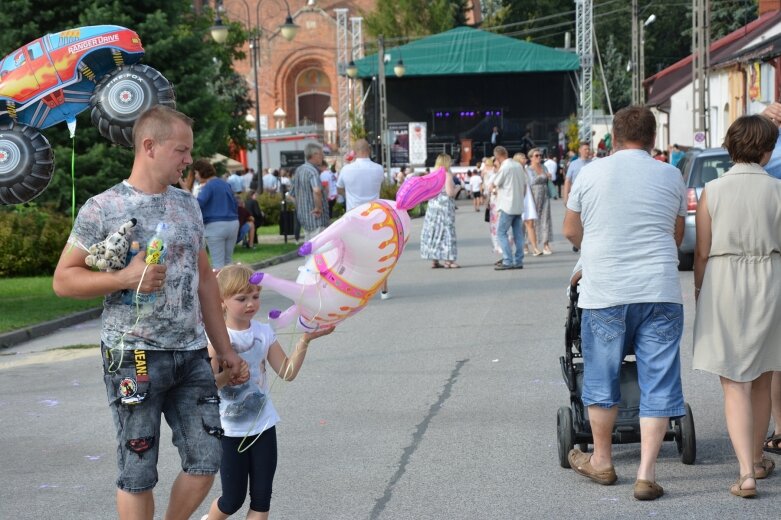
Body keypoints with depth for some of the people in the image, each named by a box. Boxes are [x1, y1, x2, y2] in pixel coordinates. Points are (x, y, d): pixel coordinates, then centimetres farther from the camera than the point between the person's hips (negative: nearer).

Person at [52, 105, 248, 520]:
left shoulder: (187, 205, 12)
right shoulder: (102, 209, -5)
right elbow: (63, 279, -4)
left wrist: (224, 348, 15)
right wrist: (124, 278, -19)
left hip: (191, 356, 5)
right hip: (135, 357, -5)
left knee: (205, 462, 4)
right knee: (138, 472, 1)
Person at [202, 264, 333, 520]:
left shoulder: (264, 332, 0)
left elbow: (288, 372, -1)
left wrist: (305, 341, -12)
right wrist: (229, 373, -34)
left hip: (263, 425, 4)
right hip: (230, 429, -4)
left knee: (261, 498, 4)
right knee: (233, 499, 9)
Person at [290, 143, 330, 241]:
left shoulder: (299, 170, 11)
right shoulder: (312, 171, -17)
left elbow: (292, 194, 19)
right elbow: (317, 191, -36)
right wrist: (318, 208, -24)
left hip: (304, 217, 9)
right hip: (316, 219, -9)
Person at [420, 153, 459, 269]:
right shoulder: (447, 175, -10)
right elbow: (450, 192, -15)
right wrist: (457, 189, 3)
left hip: (433, 204, 6)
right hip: (445, 206, -6)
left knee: (434, 231, 8)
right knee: (446, 231, -2)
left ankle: (434, 260, 11)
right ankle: (448, 260, -3)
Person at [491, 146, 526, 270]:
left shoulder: (504, 167, -14)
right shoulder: (518, 165, 9)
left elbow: (495, 184, -9)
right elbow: (524, 185, 13)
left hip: (507, 206, -8)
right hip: (519, 206, 8)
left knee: (501, 233, -3)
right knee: (518, 234, 8)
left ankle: (507, 261, -10)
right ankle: (518, 261, 9)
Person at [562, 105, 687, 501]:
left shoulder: (590, 174, 2)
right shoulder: (671, 177, 5)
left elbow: (571, 232, 14)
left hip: (604, 294, 0)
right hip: (660, 292, 0)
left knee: (601, 381, 14)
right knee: (657, 384, 4)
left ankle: (601, 461, 28)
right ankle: (646, 474, 1)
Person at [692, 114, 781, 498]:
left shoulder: (712, 191, -5)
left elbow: (702, 252, -3)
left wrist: (699, 292, 10)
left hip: (723, 285, -1)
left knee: (734, 384, -1)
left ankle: (746, 473, -12)